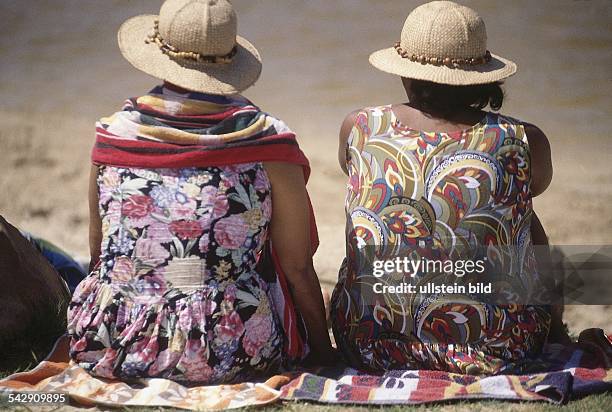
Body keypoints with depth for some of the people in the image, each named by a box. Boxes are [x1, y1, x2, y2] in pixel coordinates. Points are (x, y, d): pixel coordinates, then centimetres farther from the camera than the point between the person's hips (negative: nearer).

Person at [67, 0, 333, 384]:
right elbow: (298, 269, -5)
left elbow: (98, 253, 10)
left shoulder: (114, 133, -2)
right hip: (233, 357, -3)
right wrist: (323, 352, 10)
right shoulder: (269, 141, -9)